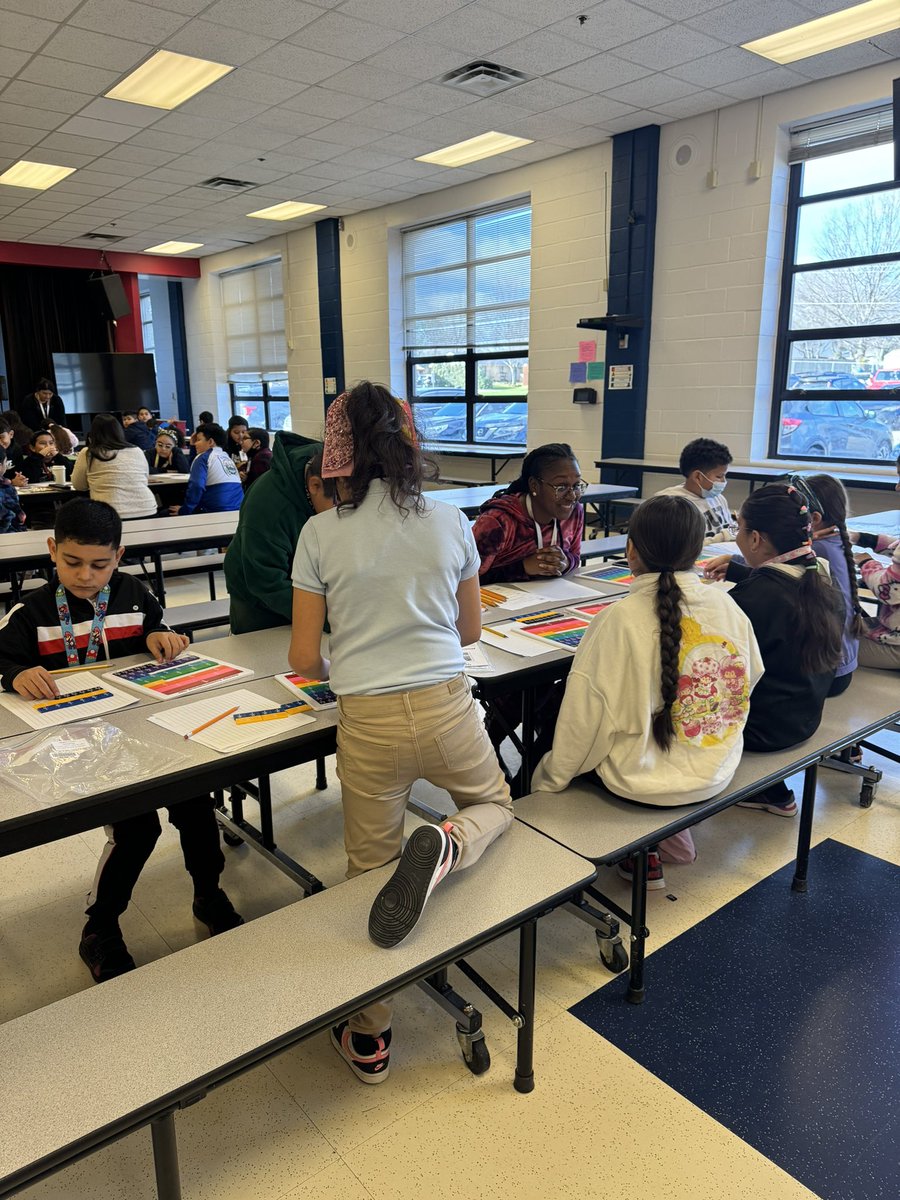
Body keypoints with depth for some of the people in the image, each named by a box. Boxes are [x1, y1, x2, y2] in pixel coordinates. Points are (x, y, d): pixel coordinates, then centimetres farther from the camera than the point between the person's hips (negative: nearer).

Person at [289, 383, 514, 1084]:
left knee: (369, 869, 18)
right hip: (447, 709, 1)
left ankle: (369, 1040, 27)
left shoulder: (320, 534, -4)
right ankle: (445, 847, -5)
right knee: (495, 804, 30)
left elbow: (304, 659, -1)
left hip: (367, 722, 0)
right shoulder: (450, 523, 1)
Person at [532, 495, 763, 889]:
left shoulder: (620, 619, -23)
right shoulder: (726, 605, -7)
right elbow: (750, 681, 7)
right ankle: (672, 833, 25)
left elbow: (586, 717, -17)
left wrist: (551, 778, -2)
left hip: (643, 778, -6)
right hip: (717, 771, 6)